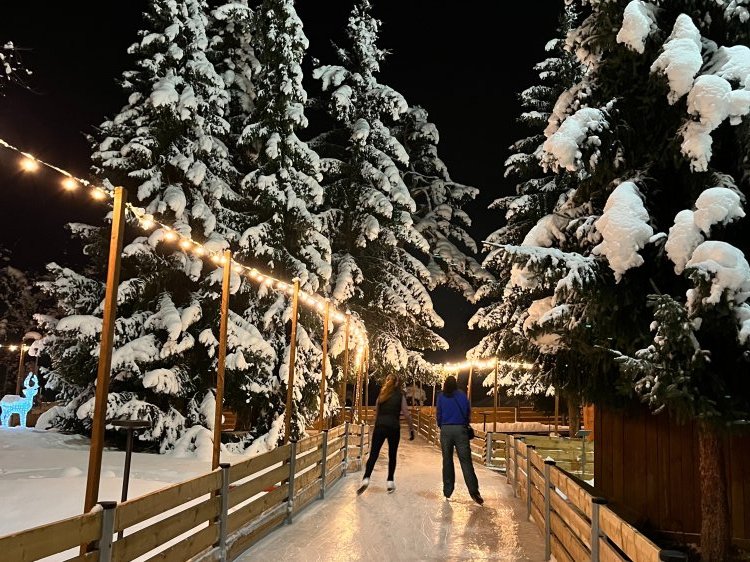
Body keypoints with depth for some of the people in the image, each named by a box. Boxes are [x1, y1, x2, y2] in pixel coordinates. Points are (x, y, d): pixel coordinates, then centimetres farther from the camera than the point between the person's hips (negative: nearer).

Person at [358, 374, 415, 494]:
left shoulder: (381, 395, 9)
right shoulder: (400, 396, 1)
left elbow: (376, 413, 12)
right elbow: (406, 414, -2)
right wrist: (411, 428, 5)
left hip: (379, 427, 1)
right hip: (394, 428, -1)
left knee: (373, 454, -3)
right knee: (392, 455, 12)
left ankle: (366, 479, -18)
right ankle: (390, 482, 13)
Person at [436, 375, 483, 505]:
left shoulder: (441, 397, 3)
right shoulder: (462, 396, 5)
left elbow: (438, 414, 3)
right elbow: (468, 413, 6)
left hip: (446, 429, 0)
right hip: (460, 429, 0)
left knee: (447, 460, 10)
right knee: (465, 460, -4)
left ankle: (447, 491, 12)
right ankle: (473, 490, -16)